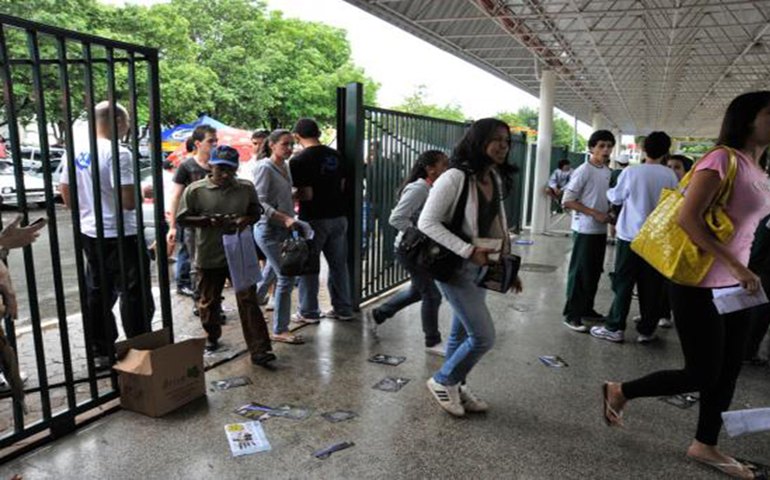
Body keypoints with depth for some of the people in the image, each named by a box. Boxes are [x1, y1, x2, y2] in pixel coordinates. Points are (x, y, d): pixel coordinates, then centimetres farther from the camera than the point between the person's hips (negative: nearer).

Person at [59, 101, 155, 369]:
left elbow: (67, 198, 11)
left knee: (97, 293, 15)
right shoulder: (117, 153, -18)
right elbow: (129, 201, -23)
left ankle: (100, 353, 24)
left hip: (89, 233, 8)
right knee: (133, 294, 3)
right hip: (120, 235, -7)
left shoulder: (74, 152, 5)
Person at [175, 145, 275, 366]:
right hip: (209, 256, 0)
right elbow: (182, 218, -2)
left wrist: (245, 220, -13)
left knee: (248, 301, -4)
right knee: (209, 301, 16)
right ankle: (212, 336, 42)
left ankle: (259, 350, -3)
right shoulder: (195, 190, -6)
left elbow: (256, 213, 11)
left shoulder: (246, 188, 0)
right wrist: (208, 221, -19)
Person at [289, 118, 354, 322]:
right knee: (338, 263, 13)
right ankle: (343, 309, 21)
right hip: (338, 217, 6)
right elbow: (342, 186, 10)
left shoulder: (299, 161, -13)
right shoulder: (336, 156, 6)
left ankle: (308, 312, 13)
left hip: (314, 219, -6)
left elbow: (306, 195, -15)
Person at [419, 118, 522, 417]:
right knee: (483, 337, -6)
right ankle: (443, 381, 17)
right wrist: (468, 251, -25)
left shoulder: (495, 179, 6)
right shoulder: (455, 178, -19)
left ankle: (455, 387, 35)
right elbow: (427, 222, -21)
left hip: (480, 266, 8)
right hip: (455, 267, -8)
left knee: (462, 334, 17)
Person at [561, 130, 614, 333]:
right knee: (580, 273, -3)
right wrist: (595, 214, -18)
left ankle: (587, 308, 27)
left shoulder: (607, 172, 10)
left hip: (601, 230, 8)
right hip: (585, 230, -8)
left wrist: (609, 214, 4)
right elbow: (567, 201, -17)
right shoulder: (583, 171, -14)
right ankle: (572, 315, 5)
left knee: (595, 272, 14)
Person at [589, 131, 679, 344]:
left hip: (631, 235, -2)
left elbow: (616, 198, 4)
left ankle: (614, 328, 8)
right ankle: (646, 330, 17)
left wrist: (609, 191, 24)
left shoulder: (631, 171, -8)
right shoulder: (669, 175, -4)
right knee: (651, 286, 10)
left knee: (623, 283, 6)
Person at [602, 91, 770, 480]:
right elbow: (687, 218, -23)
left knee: (728, 372, 14)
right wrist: (736, 266, -23)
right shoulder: (723, 160, -15)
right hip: (699, 285, -9)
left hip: (732, 285, 9)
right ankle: (619, 392, 18)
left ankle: (704, 447, 30)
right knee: (702, 375, -1)